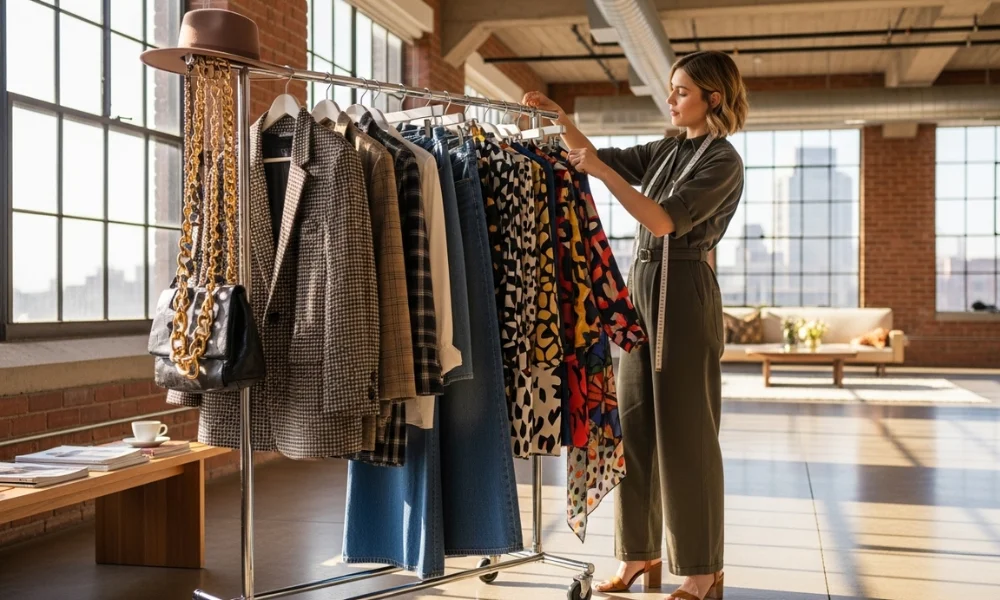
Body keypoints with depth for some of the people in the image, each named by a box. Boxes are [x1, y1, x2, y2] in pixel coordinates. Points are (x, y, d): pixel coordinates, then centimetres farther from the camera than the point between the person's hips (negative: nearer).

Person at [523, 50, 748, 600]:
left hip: (683, 295, -8)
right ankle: (640, 551, 18)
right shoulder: (668, 151, 15)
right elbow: (604, 158, 19)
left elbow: (666, 221, -19)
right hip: (641, 287, 8)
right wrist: (561, 121, 5)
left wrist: (602, 172, -22)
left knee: (685, 431, -3)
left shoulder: (723, 161, -8)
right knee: (634, 423, 8)